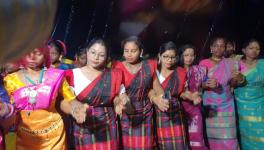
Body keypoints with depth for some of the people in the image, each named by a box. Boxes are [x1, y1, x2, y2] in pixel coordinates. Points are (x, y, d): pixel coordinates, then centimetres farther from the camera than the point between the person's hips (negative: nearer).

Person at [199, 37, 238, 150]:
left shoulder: (230, 63, 7)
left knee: (227, 138, -3)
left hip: (226, 105, 1)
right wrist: (207, 84, -21)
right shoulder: (204, 63, 2)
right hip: (210, 106, -1)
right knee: (212, 136, -1)